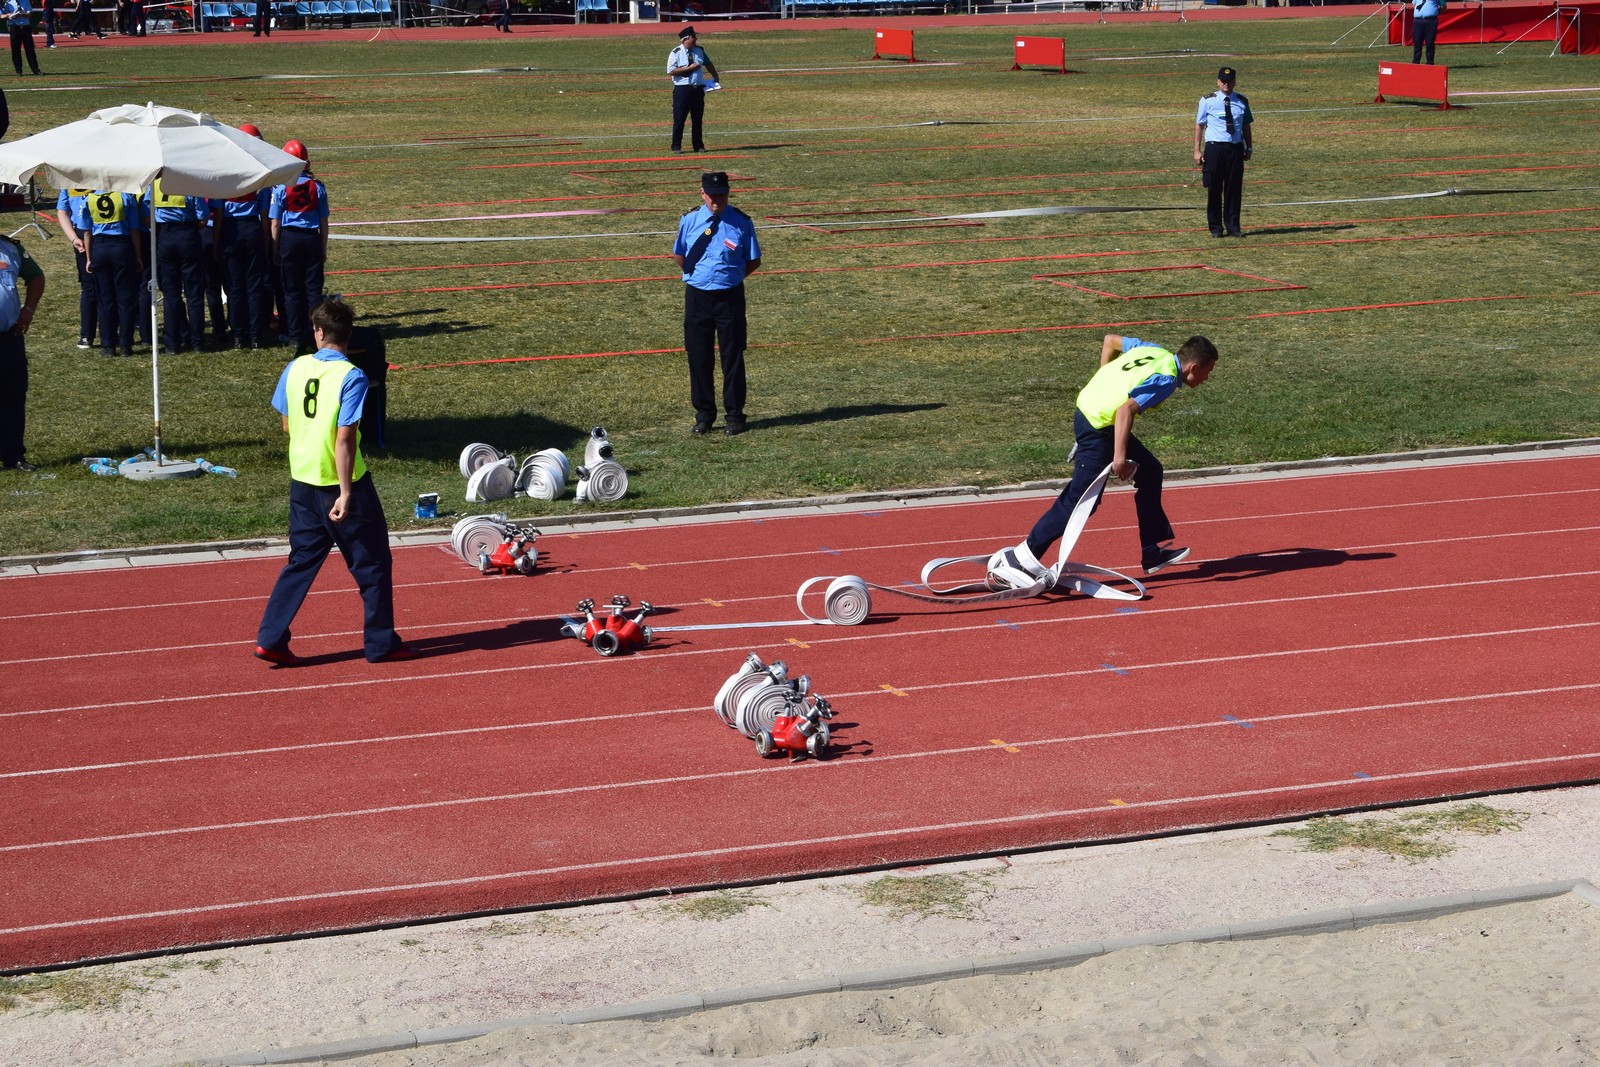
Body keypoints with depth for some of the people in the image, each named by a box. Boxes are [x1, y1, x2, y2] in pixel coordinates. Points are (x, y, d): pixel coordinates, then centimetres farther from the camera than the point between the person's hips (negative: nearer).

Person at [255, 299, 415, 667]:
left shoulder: (295, 369, 0)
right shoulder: (351, 377, -17)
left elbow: (287, 425, 9)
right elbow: (344, 439, -20)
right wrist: (345, 493, -19)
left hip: (302, 482, 5)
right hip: (341, 484, -5)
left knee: (301, 562, 14)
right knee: (373, 564, 9)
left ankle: (271, 639, 8)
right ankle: (381, 643, 16)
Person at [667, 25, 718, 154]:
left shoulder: (699, 51, 9)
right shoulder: (676, 53, -8)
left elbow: (708, 64, 26)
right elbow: (671, 71, -16)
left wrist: (715, 77, 29)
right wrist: (689, 68, -18)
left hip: (698, 89, 5)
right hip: (682, 89, -5)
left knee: (698, 119, 9)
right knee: (679, 119, -3)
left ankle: (698, 145, 17)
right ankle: (676, 146, 4)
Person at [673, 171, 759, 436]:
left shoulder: (741, 223, -4)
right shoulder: (689, 221, 2)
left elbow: (754, 261, 4)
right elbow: (678, 255, 16)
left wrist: (730, 277, 2)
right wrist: (697, 275, 10)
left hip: (730, 297, -2)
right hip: (697, 297, 2)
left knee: (732, 357, 4)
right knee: (698, 357, 6)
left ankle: (734, 415, 14)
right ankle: (704, 414, 18)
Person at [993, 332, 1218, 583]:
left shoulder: (1154, 351, 7)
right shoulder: (1165, 380, -18)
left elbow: (1110, 340, 19)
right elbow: (1126, 410, -29)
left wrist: (1106, 383, 22)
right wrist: (1119, 457, -30)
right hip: (1098, 428, -10)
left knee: (1150, 471, 18)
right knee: (1080, 501, -4)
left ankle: (1152, 553, 25)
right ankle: (1023, 557, 1)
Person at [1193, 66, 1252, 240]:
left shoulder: (1241, 101, 8)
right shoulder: (1208, 100, 0)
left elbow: (1246, 126, 15)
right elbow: (1199, 126, 2)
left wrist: (1249, 148, 9)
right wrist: (1197, 151, -4)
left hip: (1236, 149, 2)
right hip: (1214, 148, -2)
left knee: (1234, 189, 4)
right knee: (1214, 189, 2)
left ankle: (1233, 227, 11)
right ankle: (1216, 228, 11)